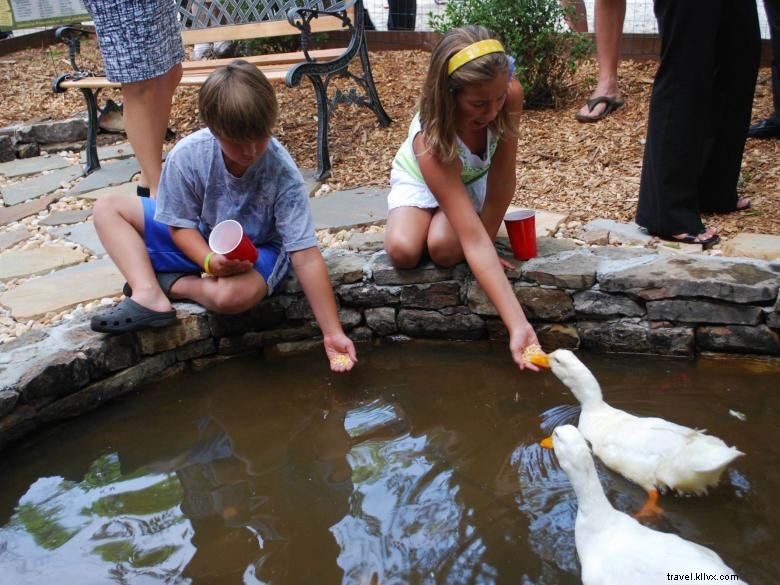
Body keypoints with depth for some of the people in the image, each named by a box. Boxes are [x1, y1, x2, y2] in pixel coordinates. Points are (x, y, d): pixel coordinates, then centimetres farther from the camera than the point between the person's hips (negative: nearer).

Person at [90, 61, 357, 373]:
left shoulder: (283, 174, -29)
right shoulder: (187, 155, -23)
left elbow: (306, 257, -29)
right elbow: (181, 225, -9)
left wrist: (333, 333, -29)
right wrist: (210, 260, -32)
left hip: (257, 249, -4)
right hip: (199, 242, 4)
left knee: (232, 295, -40)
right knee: (108, 209, -5)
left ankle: (173, 284, -7)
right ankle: (149, 296, -23)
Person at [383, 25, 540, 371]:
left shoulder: (510, 95, -34)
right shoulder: (431, 142, -42)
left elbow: (502, 180, -23)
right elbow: (474, 241, -45)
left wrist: (485, 243, -20)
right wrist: (517, 325, -49)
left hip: (474, 178, 2)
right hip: (419, 178, -1)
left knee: (444, 247, -28)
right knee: (403, 251, -29)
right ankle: (416, 216, 5)